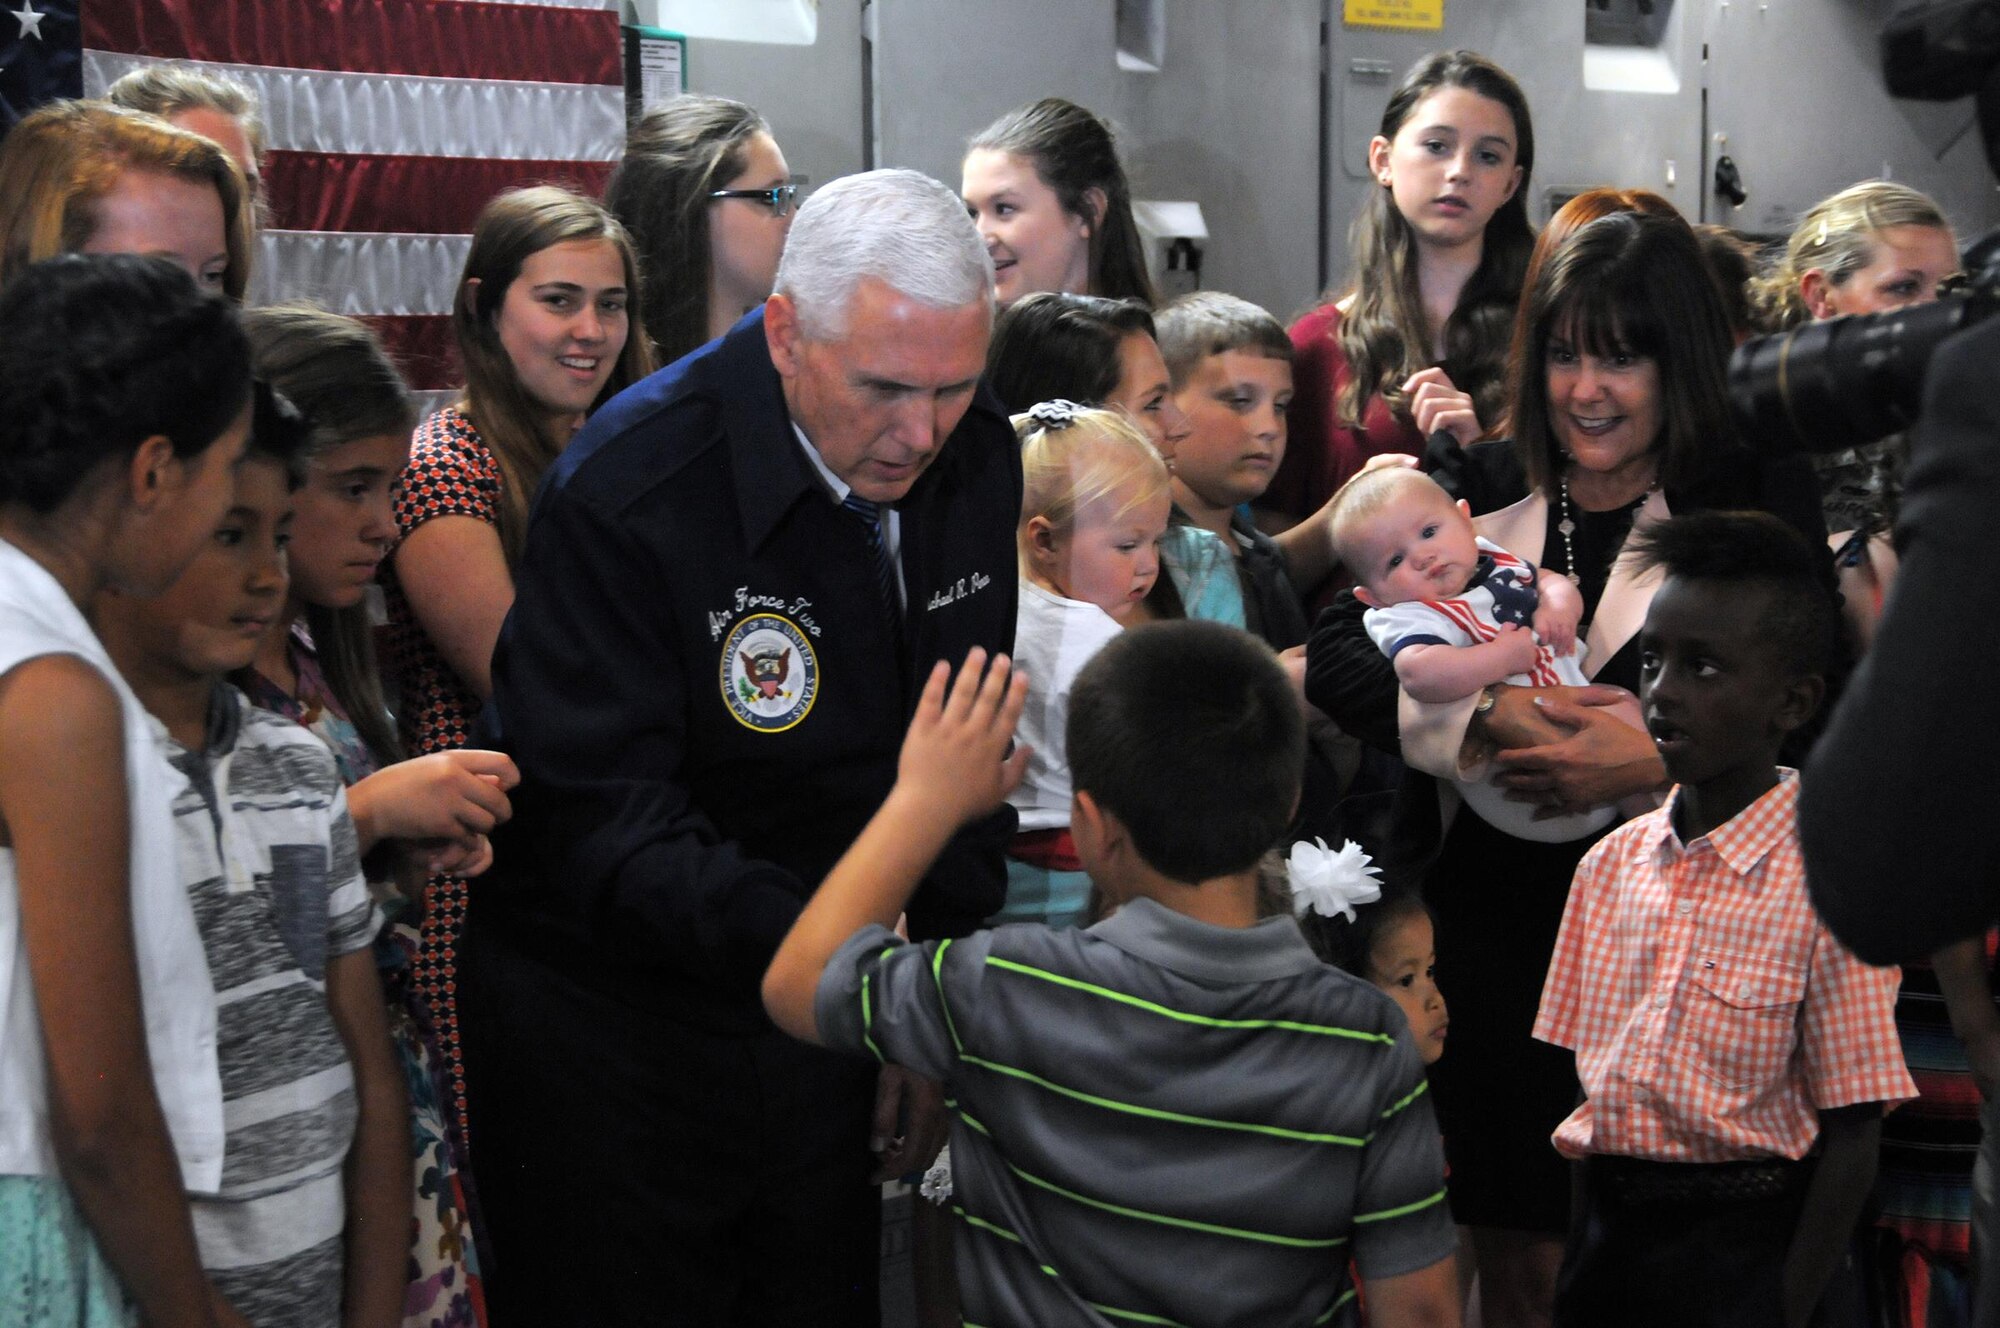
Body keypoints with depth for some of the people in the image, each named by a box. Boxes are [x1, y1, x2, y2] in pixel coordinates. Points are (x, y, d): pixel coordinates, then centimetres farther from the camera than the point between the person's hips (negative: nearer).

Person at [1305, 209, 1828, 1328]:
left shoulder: (1760, 500, 1)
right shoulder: (1478, 489, 8)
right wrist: (1485, 718, -19)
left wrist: (1657, 759, -22)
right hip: (1489, 913, 2)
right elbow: (1338, 650, -4)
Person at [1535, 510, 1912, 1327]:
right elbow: (1582, 1078, 9)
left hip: (1748, 1250, -5)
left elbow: (1851, 1138, -12)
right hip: (1606, 1237, 5)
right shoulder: (1609, 865, 3)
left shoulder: (1832, 884, -14)